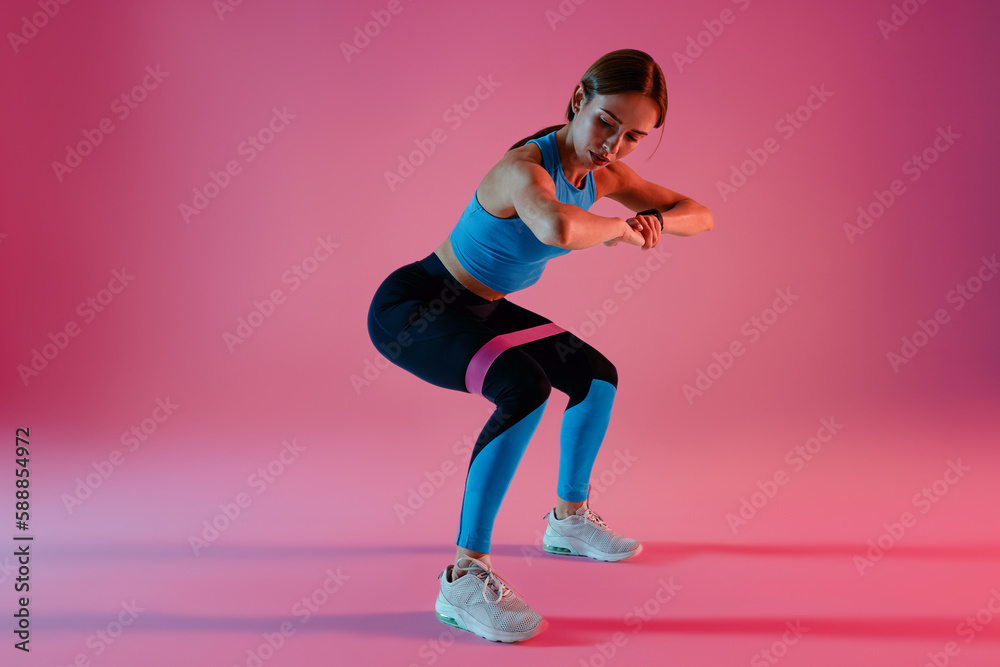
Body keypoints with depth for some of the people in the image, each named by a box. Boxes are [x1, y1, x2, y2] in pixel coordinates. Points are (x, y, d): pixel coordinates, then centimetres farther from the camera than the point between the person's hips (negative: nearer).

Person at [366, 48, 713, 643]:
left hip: (476, 308, 9)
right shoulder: (526, 168, -30)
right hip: (410, 306, -9)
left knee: (598, 377, 15)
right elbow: (557, 226, -55)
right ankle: (463, 577, -25)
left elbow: (699, 215, 6)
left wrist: (657, 222, -18)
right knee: (526, 389, -33)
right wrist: (618, 227, -33)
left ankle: (569, 519, 35)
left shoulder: (603, 174, -3)